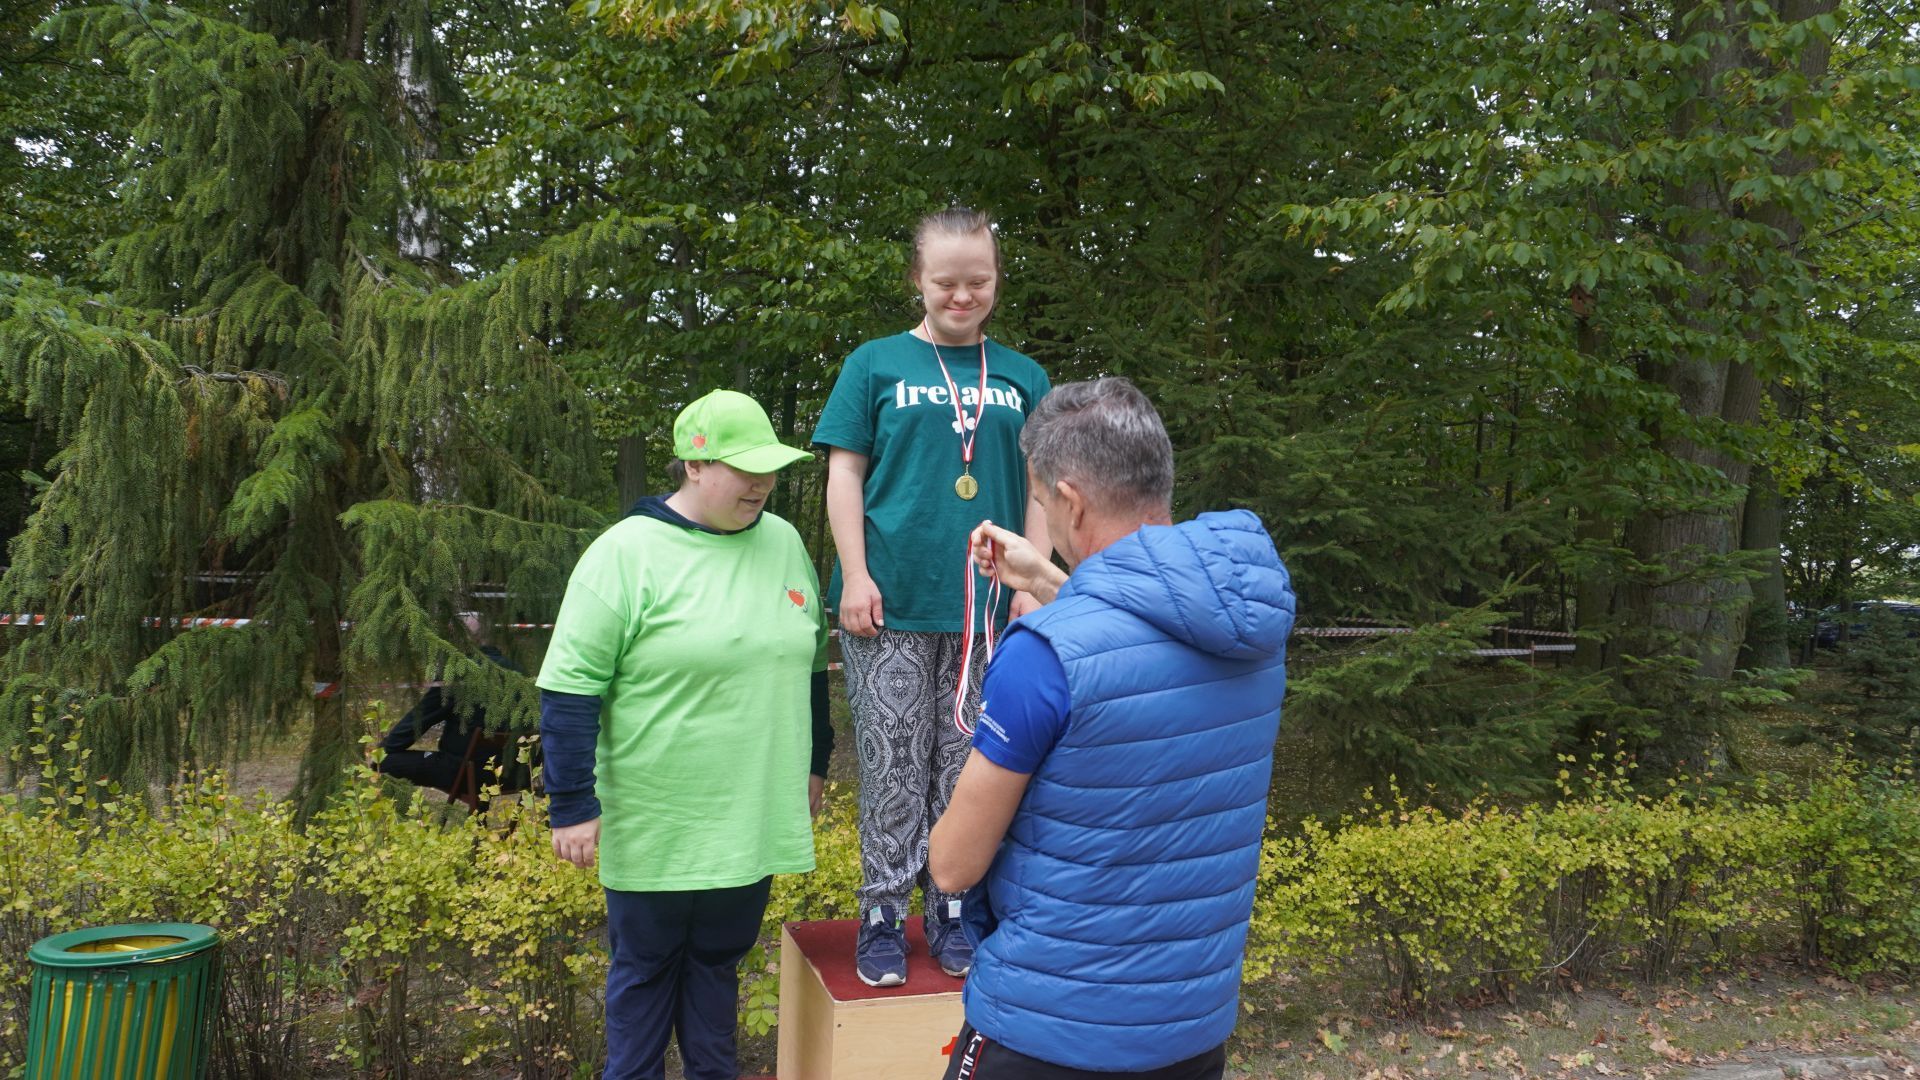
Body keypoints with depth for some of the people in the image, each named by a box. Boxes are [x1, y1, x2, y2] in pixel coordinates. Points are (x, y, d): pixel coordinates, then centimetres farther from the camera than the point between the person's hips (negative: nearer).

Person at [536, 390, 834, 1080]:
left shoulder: (783, 542, 4)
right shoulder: (627, 552, -13)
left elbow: (809, 663, 15)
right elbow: (571, 689, -13)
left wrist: (814, 763, 19)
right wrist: (572, 805, -13)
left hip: (753, 818, 4)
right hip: (656, 827, -4)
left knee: (719, 958, 19)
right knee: (644, 968, 15)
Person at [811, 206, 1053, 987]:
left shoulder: (1022, 377, 10)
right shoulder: (877, 364, 3)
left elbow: (1039, 487, 11)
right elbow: (845, 473, 1)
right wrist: (855, 575, -7)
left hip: (989, 607, 2)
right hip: (893, 604, -2)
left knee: (969, 765, 9)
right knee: (893, 764, 3)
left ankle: (951, 909, 23)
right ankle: (882, 914, 16)